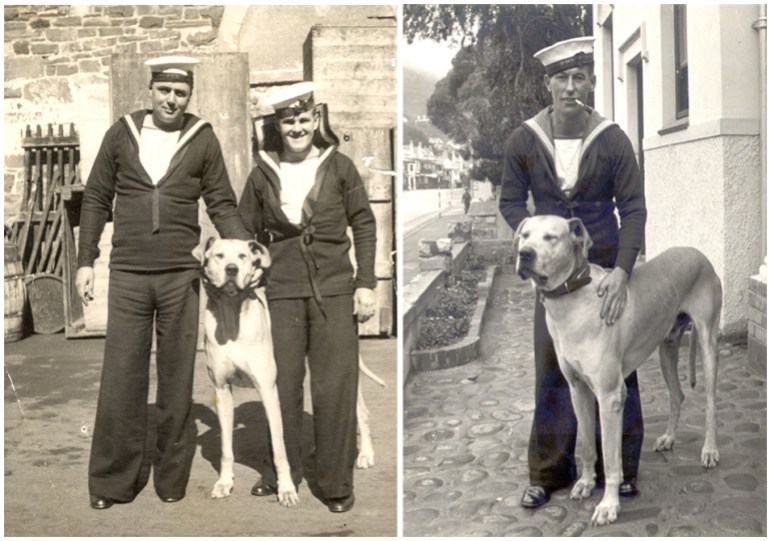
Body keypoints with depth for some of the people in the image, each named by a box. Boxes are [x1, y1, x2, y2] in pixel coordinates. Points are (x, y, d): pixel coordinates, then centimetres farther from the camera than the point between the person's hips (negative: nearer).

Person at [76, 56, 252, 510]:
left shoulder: (203, 139, 3)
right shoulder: (122, 133, 5)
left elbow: (222, 203, 5)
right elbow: (96, 199, 10)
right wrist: (86, 260, 5)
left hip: (182, 275, 0)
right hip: (128, 275, 1)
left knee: (177, 379, 7)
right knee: (122, 378, 2)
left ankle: (172, 477, 20)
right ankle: (114, 481, 15)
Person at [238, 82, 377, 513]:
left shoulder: (339, 166, 2)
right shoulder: (263, 175, 6)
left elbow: (364, 226, 5)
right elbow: (247, 233, 13)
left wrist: (366, 283, -1)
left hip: (334, 291, -2)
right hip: (281, 292, 2)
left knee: (335, 389, 0)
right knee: (282, 386, 8)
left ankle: (337, 483, 13)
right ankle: (281, 473, 26)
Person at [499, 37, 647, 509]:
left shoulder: (612, 140, -11)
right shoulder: (523, 141, -7)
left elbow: (633, 207, -12)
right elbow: (511, 201, 2)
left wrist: (621, 271, -24)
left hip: (606, 265, -1)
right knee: (551, 368, 5)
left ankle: (620, 467, 22)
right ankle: (549, 473, 18)